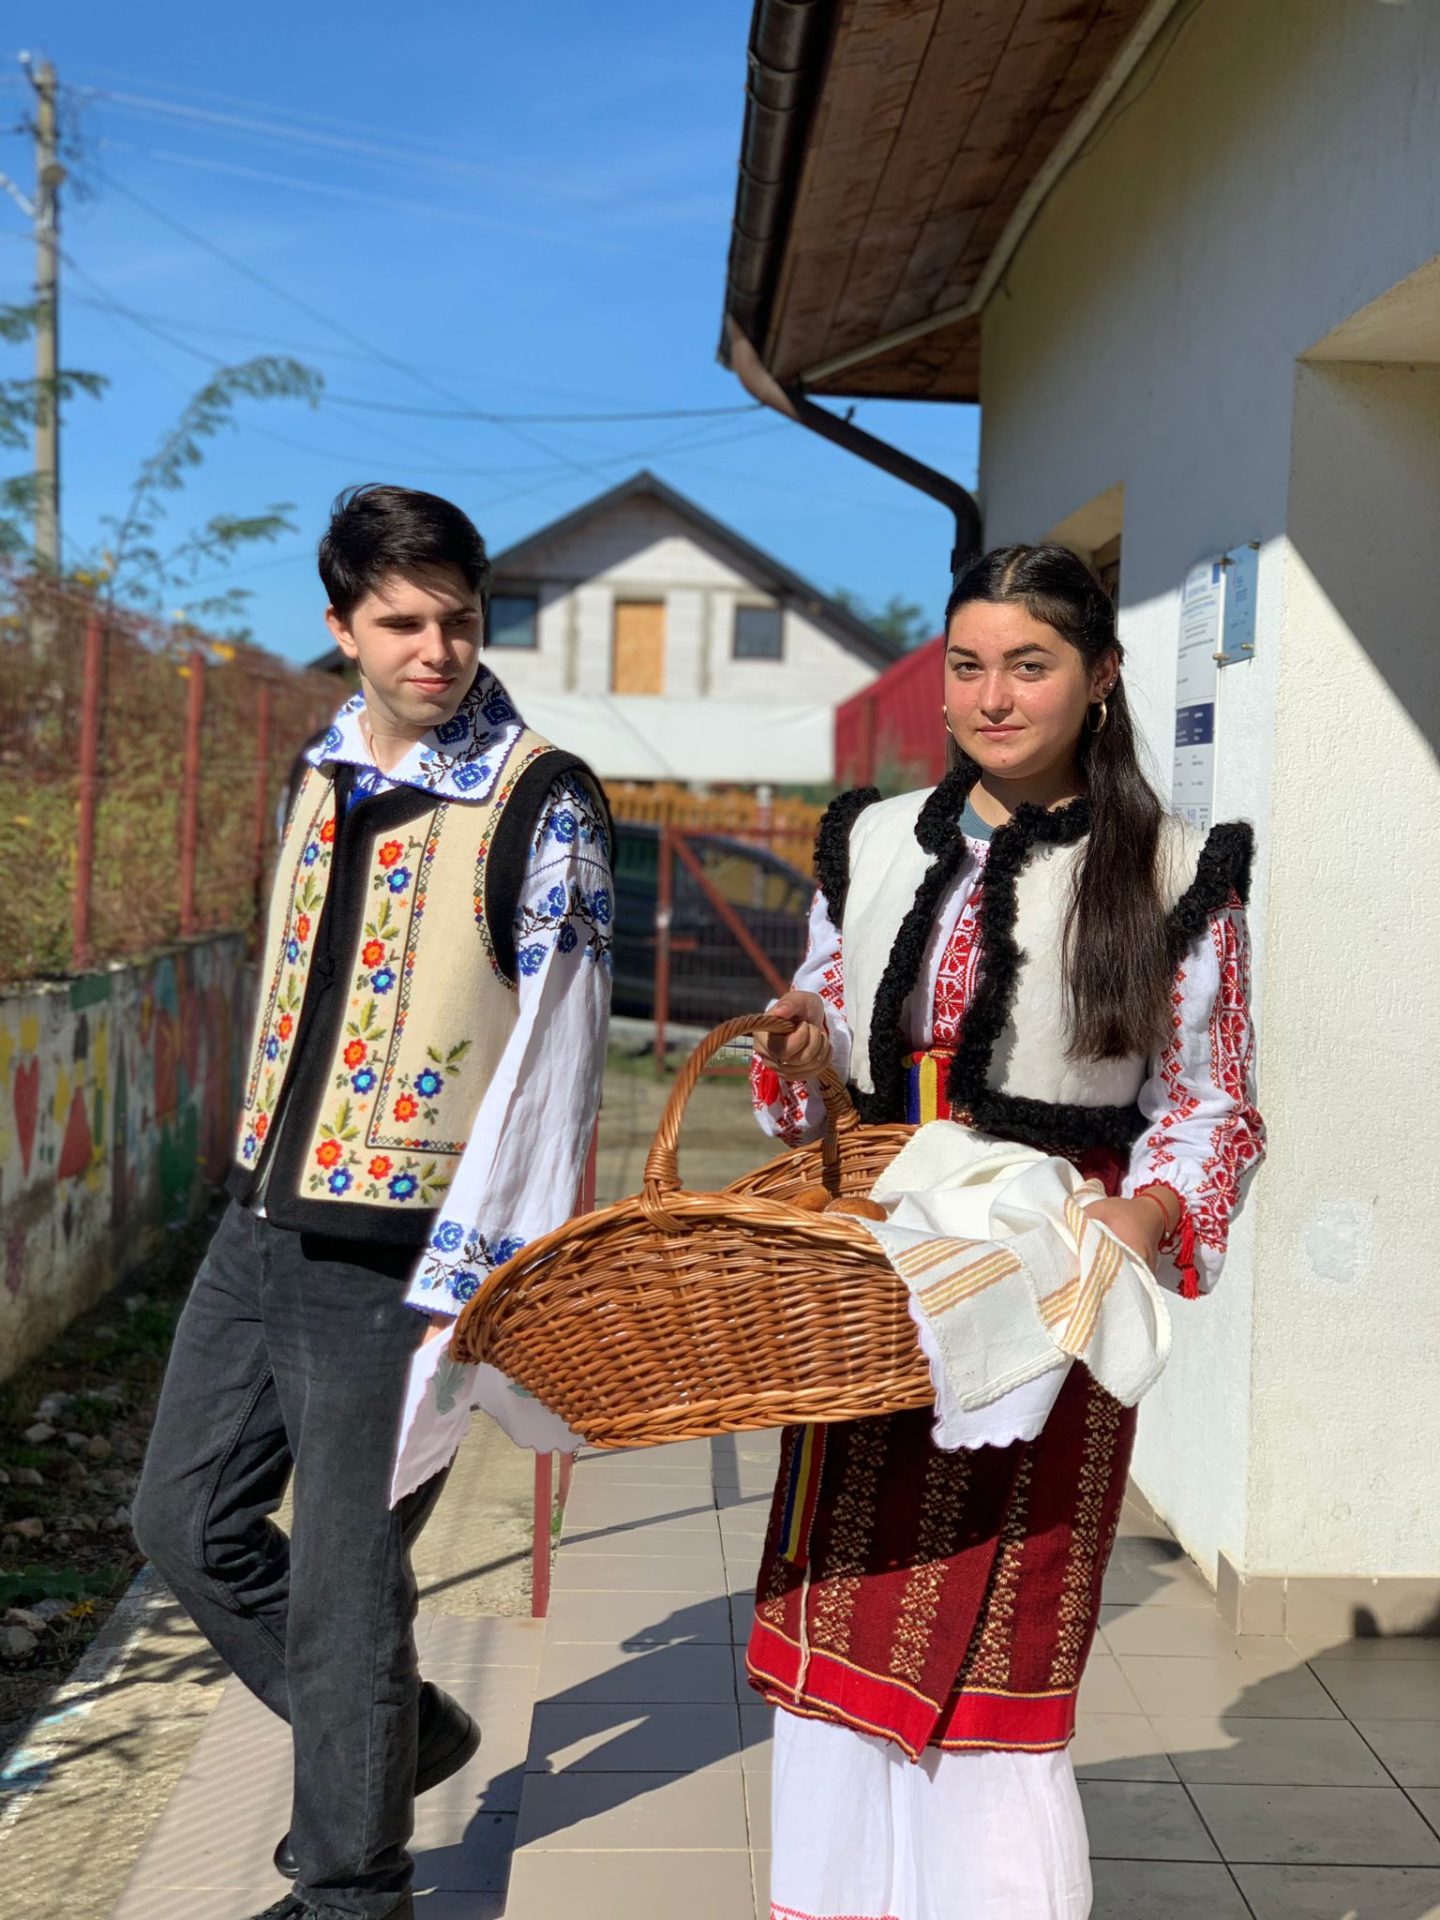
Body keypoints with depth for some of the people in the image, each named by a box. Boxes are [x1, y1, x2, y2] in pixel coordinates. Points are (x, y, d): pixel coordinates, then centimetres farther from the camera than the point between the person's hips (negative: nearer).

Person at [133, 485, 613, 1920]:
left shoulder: (540, 805, -12)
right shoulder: (324, 775, 10)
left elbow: (551, 1056, -16)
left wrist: (469, 1280, -20)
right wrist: (263, 1184, 19)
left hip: (397, 1260, -7)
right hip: (261, 1233, 7)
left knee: (342, 1581, 1)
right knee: (188, 1519, 15)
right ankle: (398, 1732, 35)